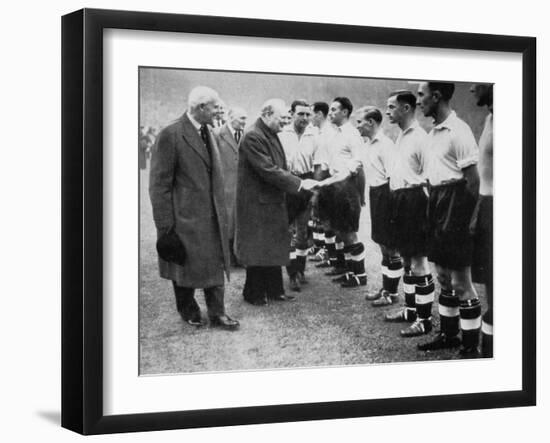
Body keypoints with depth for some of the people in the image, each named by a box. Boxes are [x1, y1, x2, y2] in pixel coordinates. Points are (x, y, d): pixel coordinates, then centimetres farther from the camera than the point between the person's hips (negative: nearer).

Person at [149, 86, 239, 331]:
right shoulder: (170, 135, -16)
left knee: (215, 263, 8)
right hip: (185, 216, -7)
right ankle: (188, 311, 26)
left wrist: (221, 212, 12)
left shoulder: (208, 133, 9)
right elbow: (159, 184, -15)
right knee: (186, 264, 8)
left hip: (212, 215, 7)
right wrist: (165, 225, -16)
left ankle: (217, 313, 17)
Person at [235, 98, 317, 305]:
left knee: (273, 247, 13)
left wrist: (299, 183, 3)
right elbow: (268, 171, -25)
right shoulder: (253, 137, -20)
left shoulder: (271, 135, 11)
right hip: (257, 202, -9)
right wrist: (299, 183, -22)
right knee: (257, 249, 2)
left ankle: (274, 290, 21)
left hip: (273, 201, 9)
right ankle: (254, 293, 13)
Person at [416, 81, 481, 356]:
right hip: (437, 202, 9)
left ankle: (471, 347, 5)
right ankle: (448, 334, 30)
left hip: (455, 204, -9)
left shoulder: (458, 131, -16)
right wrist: (432, 208, 10)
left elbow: (473, 180, -17)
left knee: (461, 281, -3)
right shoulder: (434, 133, 11)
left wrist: (467, 220, -16)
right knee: (443, 275, 17)